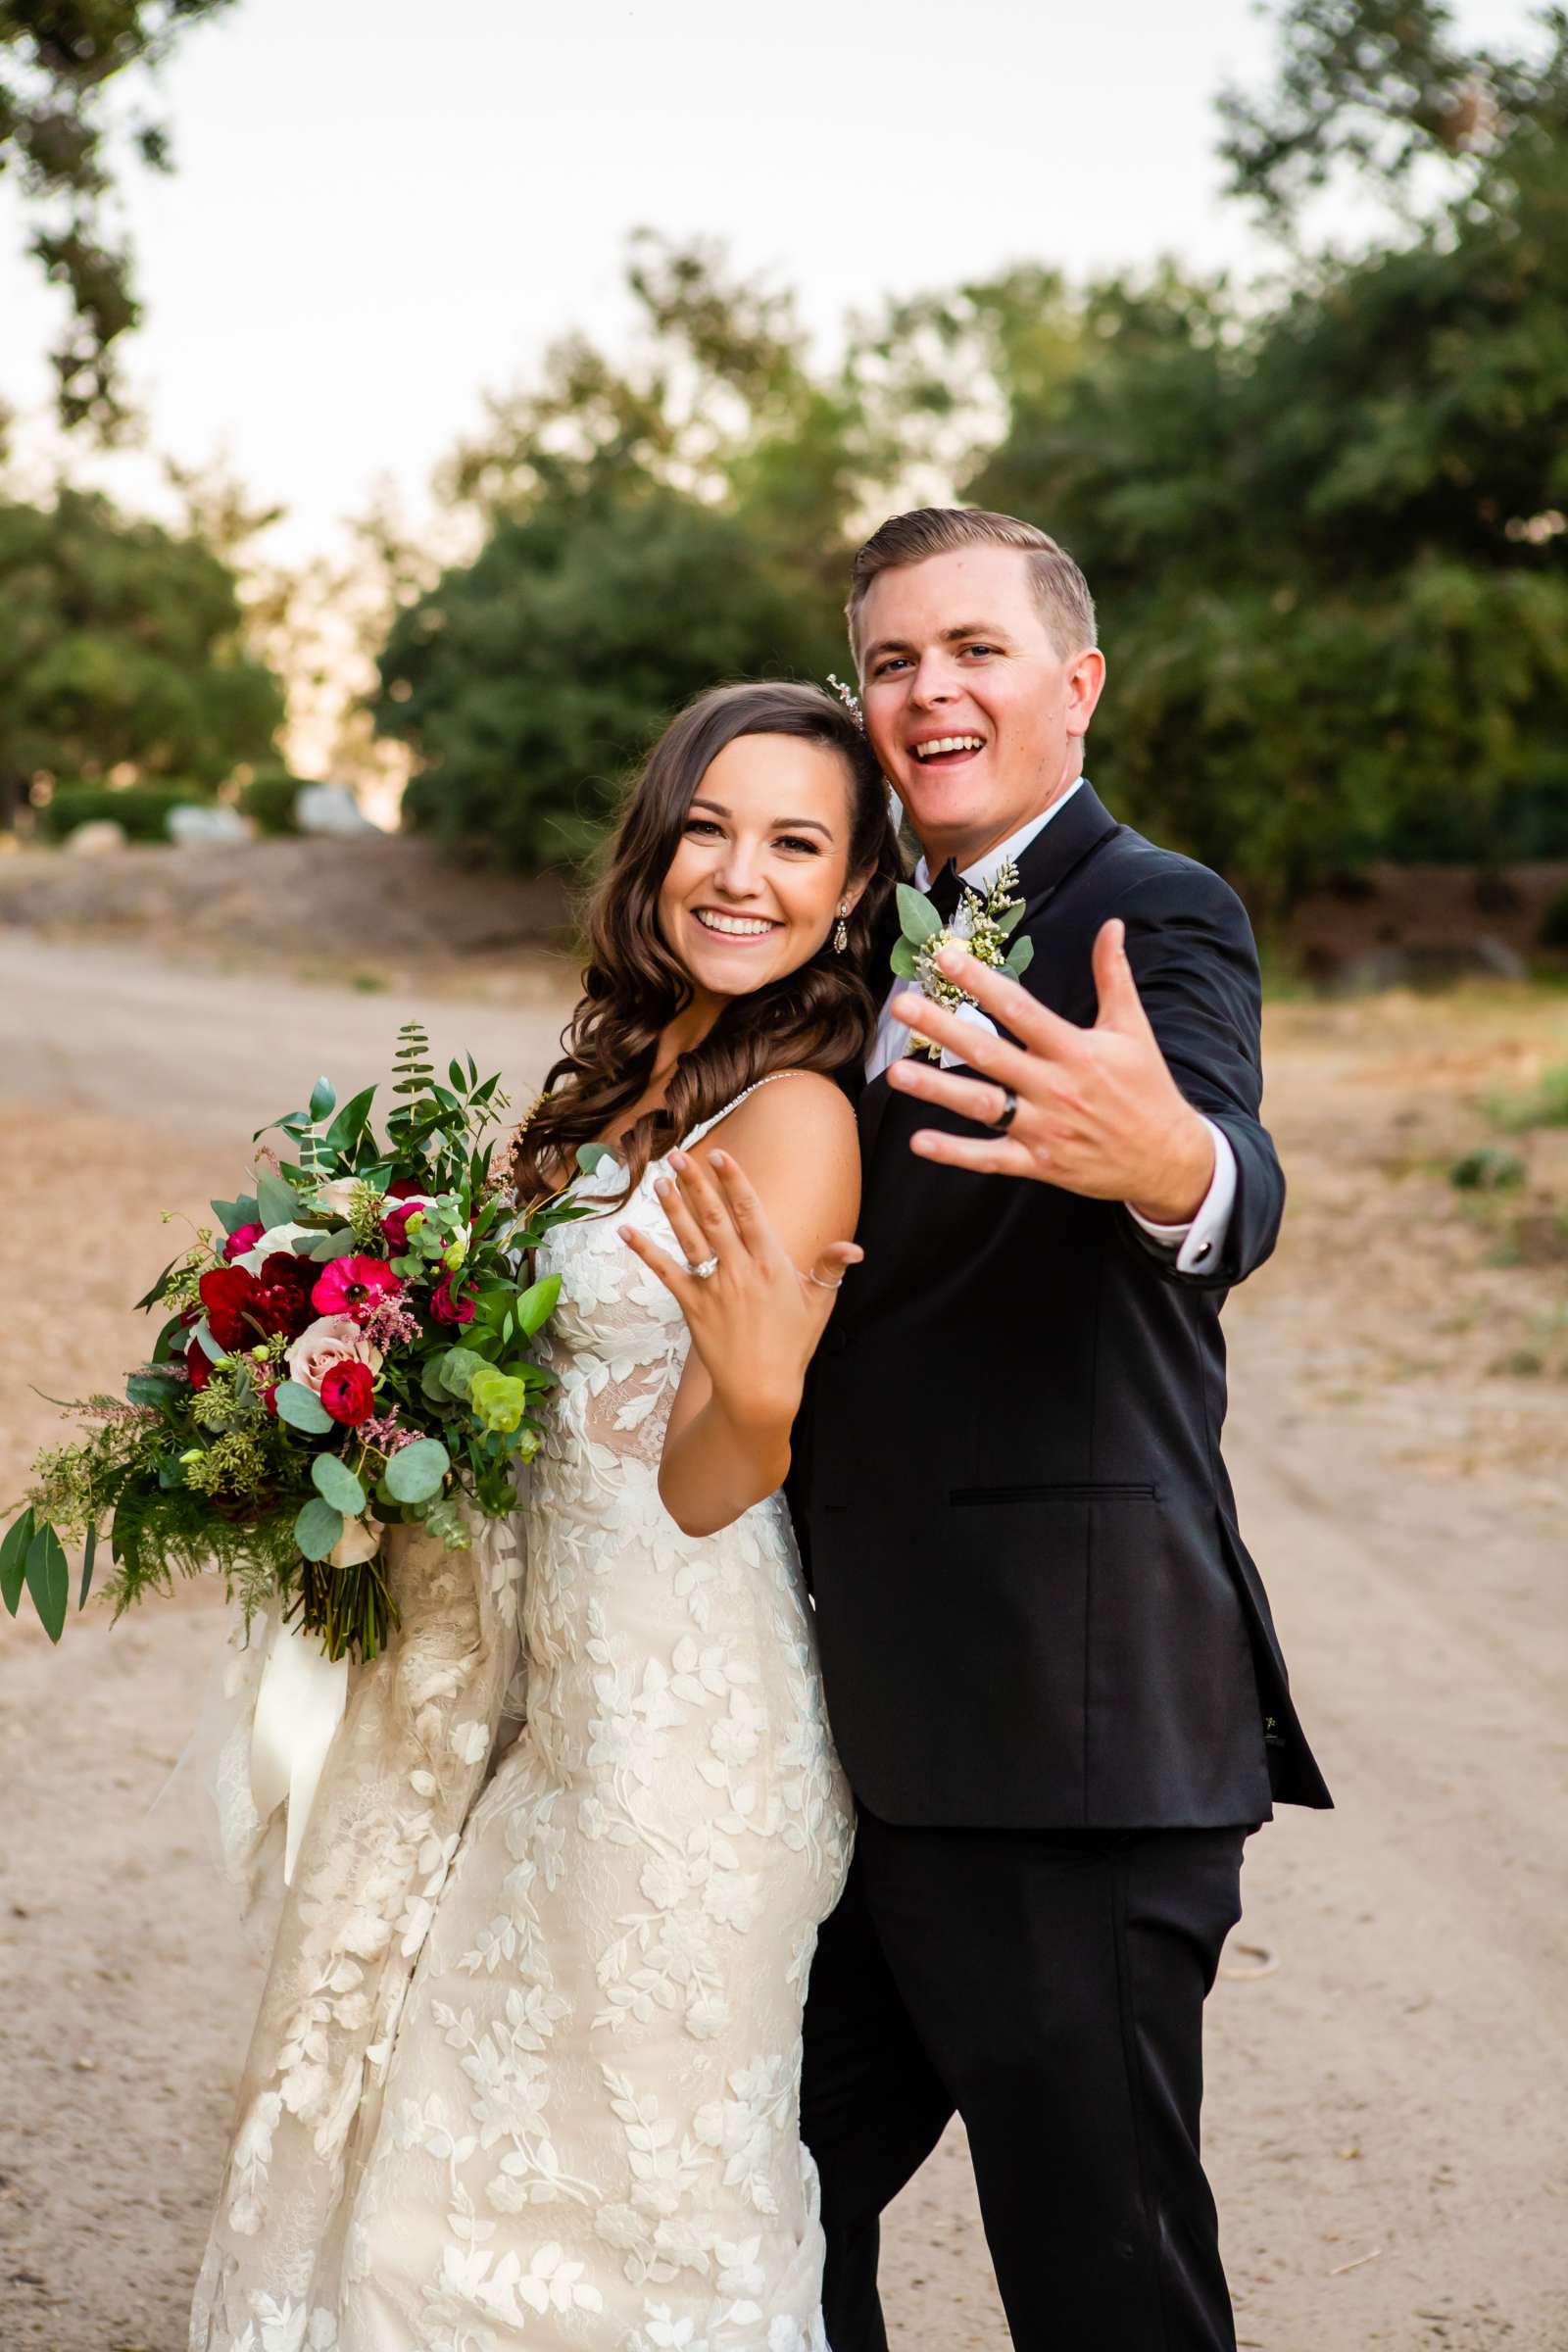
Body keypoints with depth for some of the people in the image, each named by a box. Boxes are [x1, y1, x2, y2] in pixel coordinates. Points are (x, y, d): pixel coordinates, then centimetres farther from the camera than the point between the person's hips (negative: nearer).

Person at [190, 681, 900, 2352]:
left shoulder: (796, 1115, -17)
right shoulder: (625, 1080, 8)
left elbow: (702, 1490, -20)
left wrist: (760, 1386, -40)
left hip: (676, 1704, -8)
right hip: (544, 1678, 8)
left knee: (626, 2189, 7)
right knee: (458, 2136, 20)